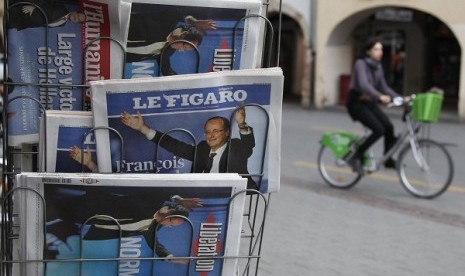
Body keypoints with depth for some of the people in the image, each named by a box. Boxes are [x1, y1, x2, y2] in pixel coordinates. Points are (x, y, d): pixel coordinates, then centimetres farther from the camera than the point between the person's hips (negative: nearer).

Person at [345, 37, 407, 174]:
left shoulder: (378, 66, 7)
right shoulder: (361, 64, -16)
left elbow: (383, 87, 9)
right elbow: (363, 84, -32)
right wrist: (380, 96, -45)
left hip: (370, 103, 7)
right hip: (357, 103, -7)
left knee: (389, 126, -11)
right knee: (379, 129, -21)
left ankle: (388, 160, 6)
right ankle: (356, 157, -8)